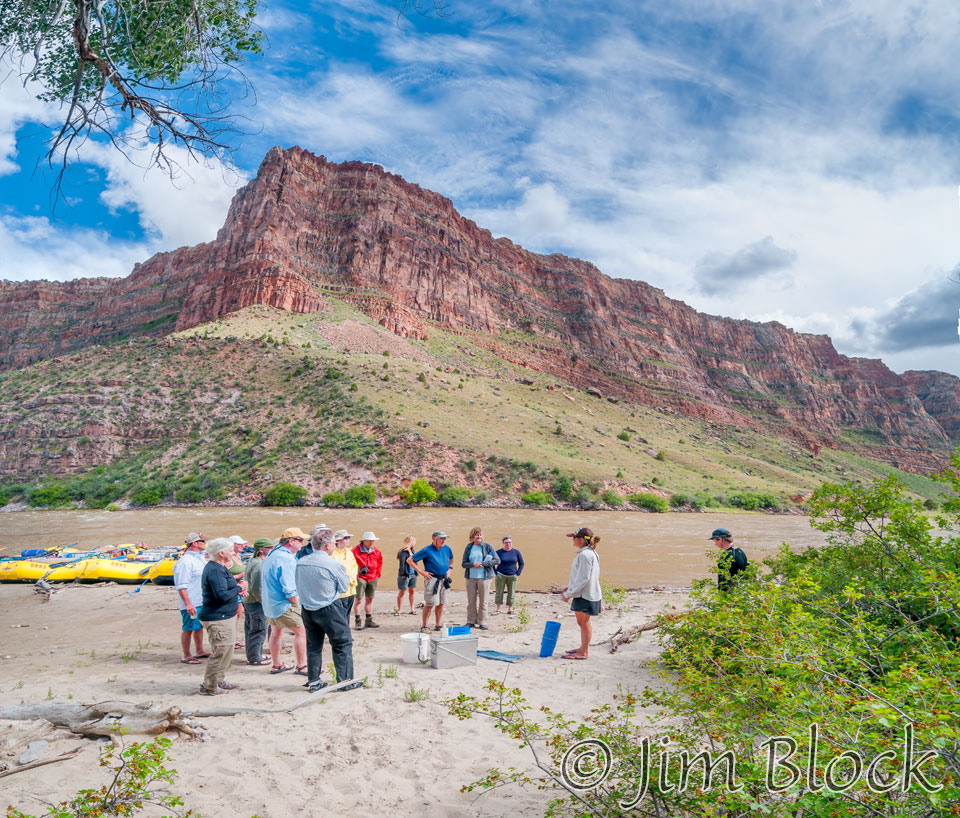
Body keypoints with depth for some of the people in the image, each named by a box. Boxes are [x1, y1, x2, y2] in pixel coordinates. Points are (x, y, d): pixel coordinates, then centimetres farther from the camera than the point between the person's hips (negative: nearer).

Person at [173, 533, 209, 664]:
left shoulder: (200, 558, 11)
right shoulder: (185, 561, -19)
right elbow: (181, 586, -21)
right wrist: (188, 604, -25)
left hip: (202, 600, 9)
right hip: (191, 603, -9)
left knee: (199, 626, 18)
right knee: (188, 628, 2)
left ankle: (199, 651, 31)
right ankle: (186, 656, 12)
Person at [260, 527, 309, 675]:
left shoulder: (272, 555, 10)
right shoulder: (286, 559, -22)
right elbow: (289, 589, -24)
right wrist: (296, 603, -11)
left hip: (269, 602, 10)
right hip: (284, 605, -10)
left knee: (276, 631, 20)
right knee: (301, 631, -2)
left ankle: (277, 665, 29)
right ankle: (301, 666, 2)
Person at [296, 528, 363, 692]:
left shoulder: (300, 562, -2)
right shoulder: (334, 565, -18)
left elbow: (299, 586, 10)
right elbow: (344, 587, -6)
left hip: (307, 609, 6)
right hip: (329, 609, -6)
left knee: (313, 645, 17)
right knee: (343, 643, 7)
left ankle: (313, 681, 22)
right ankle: (345, 680, 9)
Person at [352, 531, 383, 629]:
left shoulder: (376, 551, 5)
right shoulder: (356, 550, -12)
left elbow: (380, 562, 19)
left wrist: (378, 573, 13)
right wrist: (355, 574, -8)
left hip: (372, 578, 5)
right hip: (360, 577, -5)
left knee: (369, 599, 11)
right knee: (359, 599, -5)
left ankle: (368, 621, 19)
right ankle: (357, 621, 3)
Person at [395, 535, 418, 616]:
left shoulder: (412, 550, 9)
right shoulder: (403, 552, -16)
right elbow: (402, 563, -19)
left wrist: (416, 572, 12)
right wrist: (403, 574, -20)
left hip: (413, 574, 8)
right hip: (405, 575, -8)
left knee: (412, 591, 12)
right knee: (402, 592, 2)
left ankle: (412, 610, 22)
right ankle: (398, 611, 11)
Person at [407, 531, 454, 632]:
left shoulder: (447, 548, 7)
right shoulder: (427, 551, -9)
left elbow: (451, 559, 29)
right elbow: (409, 560, -6)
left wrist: (450, 569, 13)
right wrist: (421, 572, -8)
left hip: (444, 580, 5)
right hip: (432, 579, -5)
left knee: (441, 604, 9)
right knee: (430, 604, -6)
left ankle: (438, 625, 19)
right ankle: (424, 626, 5)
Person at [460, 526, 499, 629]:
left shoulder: (488, 546, 1)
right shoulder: (469, 548, 8)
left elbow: (497, 560, -1)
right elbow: (463, 563, 7)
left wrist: (483, 563, -11)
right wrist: (473, 564, -13)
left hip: (484, 577, -2)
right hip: (470, 577, 2)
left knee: (483, 601, 1)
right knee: (471, 601, 5)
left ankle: (482, 622, 11)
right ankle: (471, 621, 16)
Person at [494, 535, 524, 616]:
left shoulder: (516, 552, 4)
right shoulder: (498, 552, -1)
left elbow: (521, 563, 12)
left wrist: (518, 574, 3)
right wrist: (495, 573, -2)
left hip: (512, 576, 1)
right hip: (501, 576, -1)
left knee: (511, 593, 3)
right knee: (499, 592, 0)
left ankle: (510, 610, 11)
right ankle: (498, 609, 8)